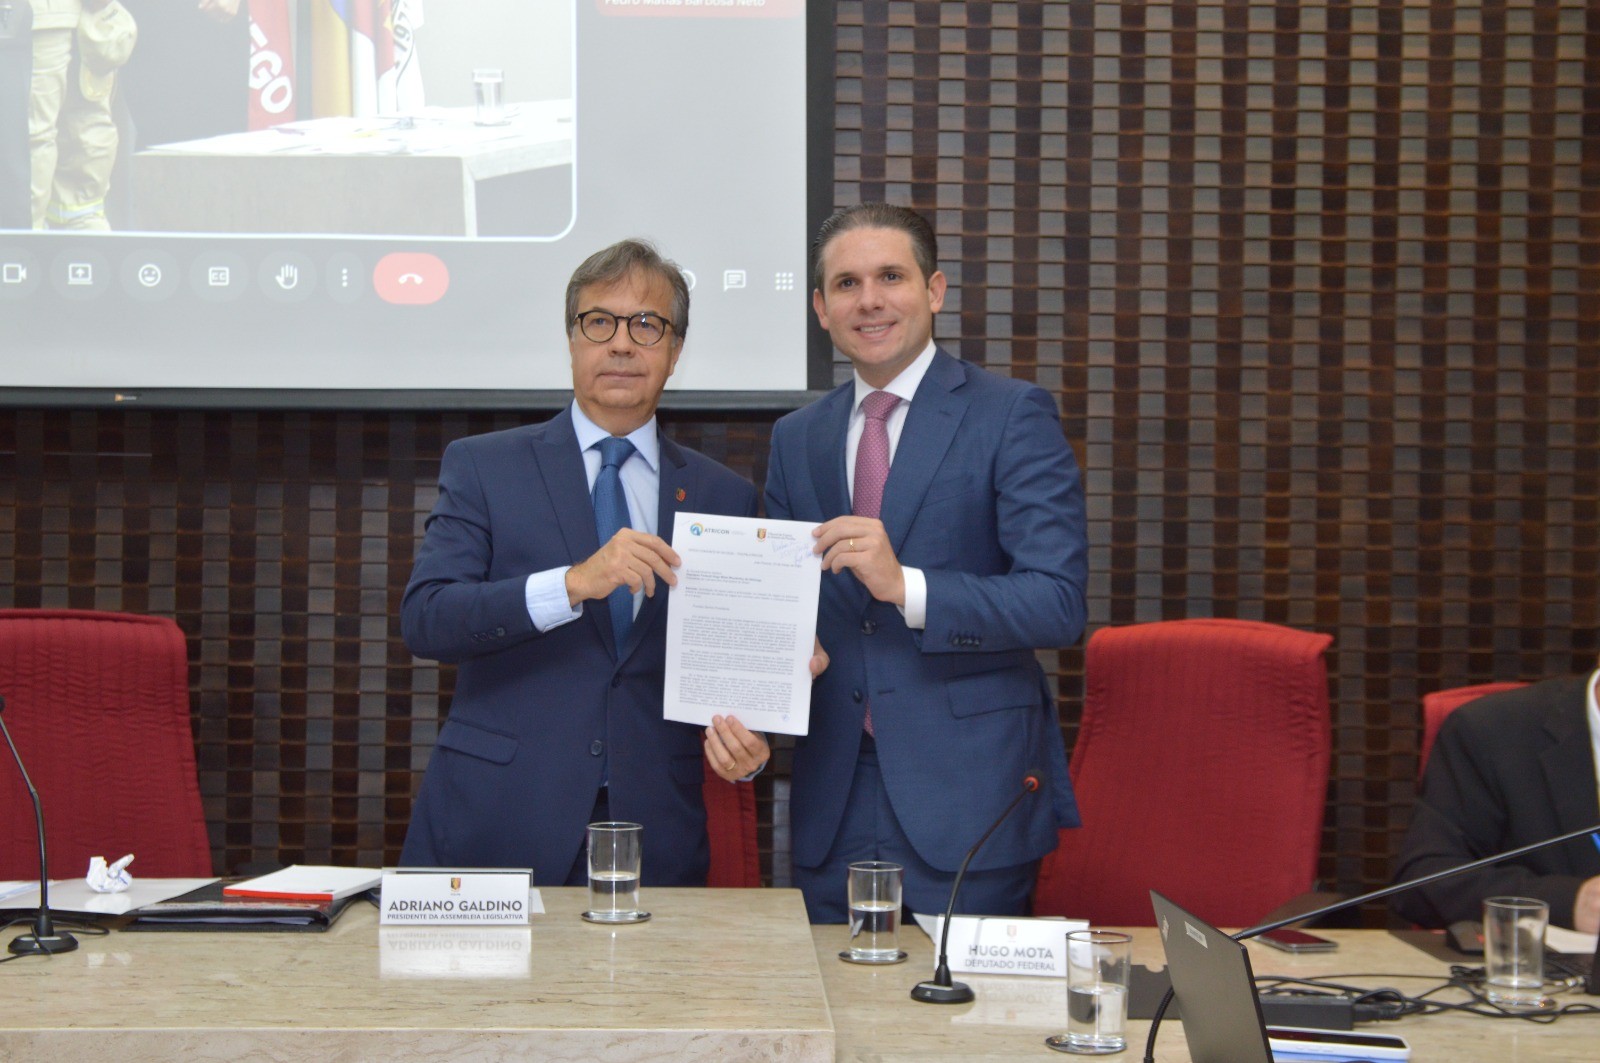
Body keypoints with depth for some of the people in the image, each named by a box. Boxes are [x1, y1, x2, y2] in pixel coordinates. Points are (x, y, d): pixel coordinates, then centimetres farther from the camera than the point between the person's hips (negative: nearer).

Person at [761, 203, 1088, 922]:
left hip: (968, 796, -4)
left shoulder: (1013, 417, -3)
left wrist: (906, 586, -24)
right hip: (833, 803, 4)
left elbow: (1059, 604, -13)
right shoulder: (795, 439, 13)